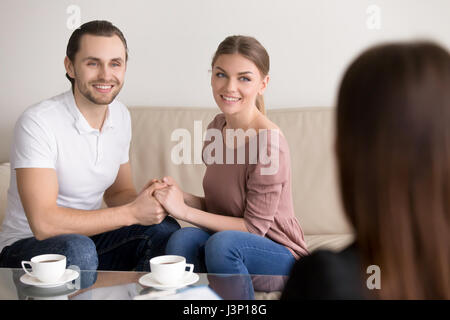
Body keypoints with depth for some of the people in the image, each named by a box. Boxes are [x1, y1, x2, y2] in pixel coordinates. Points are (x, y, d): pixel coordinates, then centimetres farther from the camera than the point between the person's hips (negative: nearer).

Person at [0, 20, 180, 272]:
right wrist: (131, 213, -24)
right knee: (78, 250, -37)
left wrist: (149, 201, -12)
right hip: (27, 245, -6)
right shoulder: (37, 123, -20)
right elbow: (43, 223, -27)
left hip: (87, 234, 6)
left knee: (166, 230, -17)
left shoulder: (121, 116, 3)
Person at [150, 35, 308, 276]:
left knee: (222, 242, -34)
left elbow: (255, 226, -16)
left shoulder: (268, 142, -21)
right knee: (183, 238, -25)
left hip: (280, 256, -5)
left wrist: (183, 210, -18)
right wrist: (181, 197, -10)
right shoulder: (217, 127, 3)